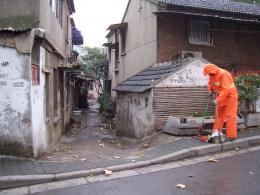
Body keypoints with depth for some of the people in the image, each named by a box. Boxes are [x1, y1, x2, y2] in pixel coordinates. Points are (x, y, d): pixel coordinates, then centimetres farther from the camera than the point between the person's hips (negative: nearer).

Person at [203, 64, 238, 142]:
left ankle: (231, 135, -1)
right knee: (218, 113, 12)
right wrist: (210, 90, 0)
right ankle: (217, 131, 22)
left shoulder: (223, 74, -28)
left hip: (230, 96, -8)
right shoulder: (212, 75, -1)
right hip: (221, 97, 8)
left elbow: (226, 89, -33)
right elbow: (210, 83, 19)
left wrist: (218, 99, -35)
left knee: (230, 115, -6)